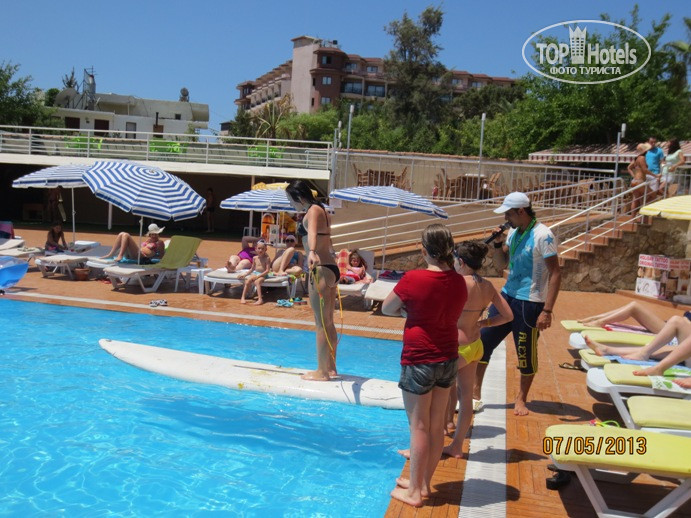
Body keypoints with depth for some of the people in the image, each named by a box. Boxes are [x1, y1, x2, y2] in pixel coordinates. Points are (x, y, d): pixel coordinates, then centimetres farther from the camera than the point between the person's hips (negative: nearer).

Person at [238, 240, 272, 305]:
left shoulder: (266, 258, -7)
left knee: (257, 281, -34)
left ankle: (260, 299, -39)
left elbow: (267, 270, -13)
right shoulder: (255, 258, 10)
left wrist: (258, 276, -21)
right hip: (255, 273, 5)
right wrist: (244, 274, 12)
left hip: (263, 275, -5)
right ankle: (243, 298, -16)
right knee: (247, 281, -23)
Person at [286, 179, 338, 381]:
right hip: (331, 268, 10)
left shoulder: (313, 211, -10)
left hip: (321, 271, -10)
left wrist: (312, 252, -52)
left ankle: (322, 372, 5)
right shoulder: (321, 210, 19)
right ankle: (331, 367, 25)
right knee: (328, 323, 15)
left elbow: (312, 233, -34)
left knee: (321, 323, -3)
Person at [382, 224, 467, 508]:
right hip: (448, 359, 6)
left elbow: (386, 309, -4)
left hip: (419, 360, -6)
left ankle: (414, 491, 17)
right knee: (437, 424, 14)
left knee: (419, 426, 4)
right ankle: (424, 482, 30)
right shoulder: (459, 282, 0)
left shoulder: (413, 279, -18)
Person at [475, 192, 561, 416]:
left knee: (526, 352, 6)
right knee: (483, 340, 7)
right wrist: (498, 243, -3)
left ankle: (521, 399, 25)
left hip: (529, 303, -7)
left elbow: (555, 274, -18)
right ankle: (475, 391, 20)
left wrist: (547, 311, -22)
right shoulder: (513, 232, 8)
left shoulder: (542, 236, -16)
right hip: (507, 296, 7)